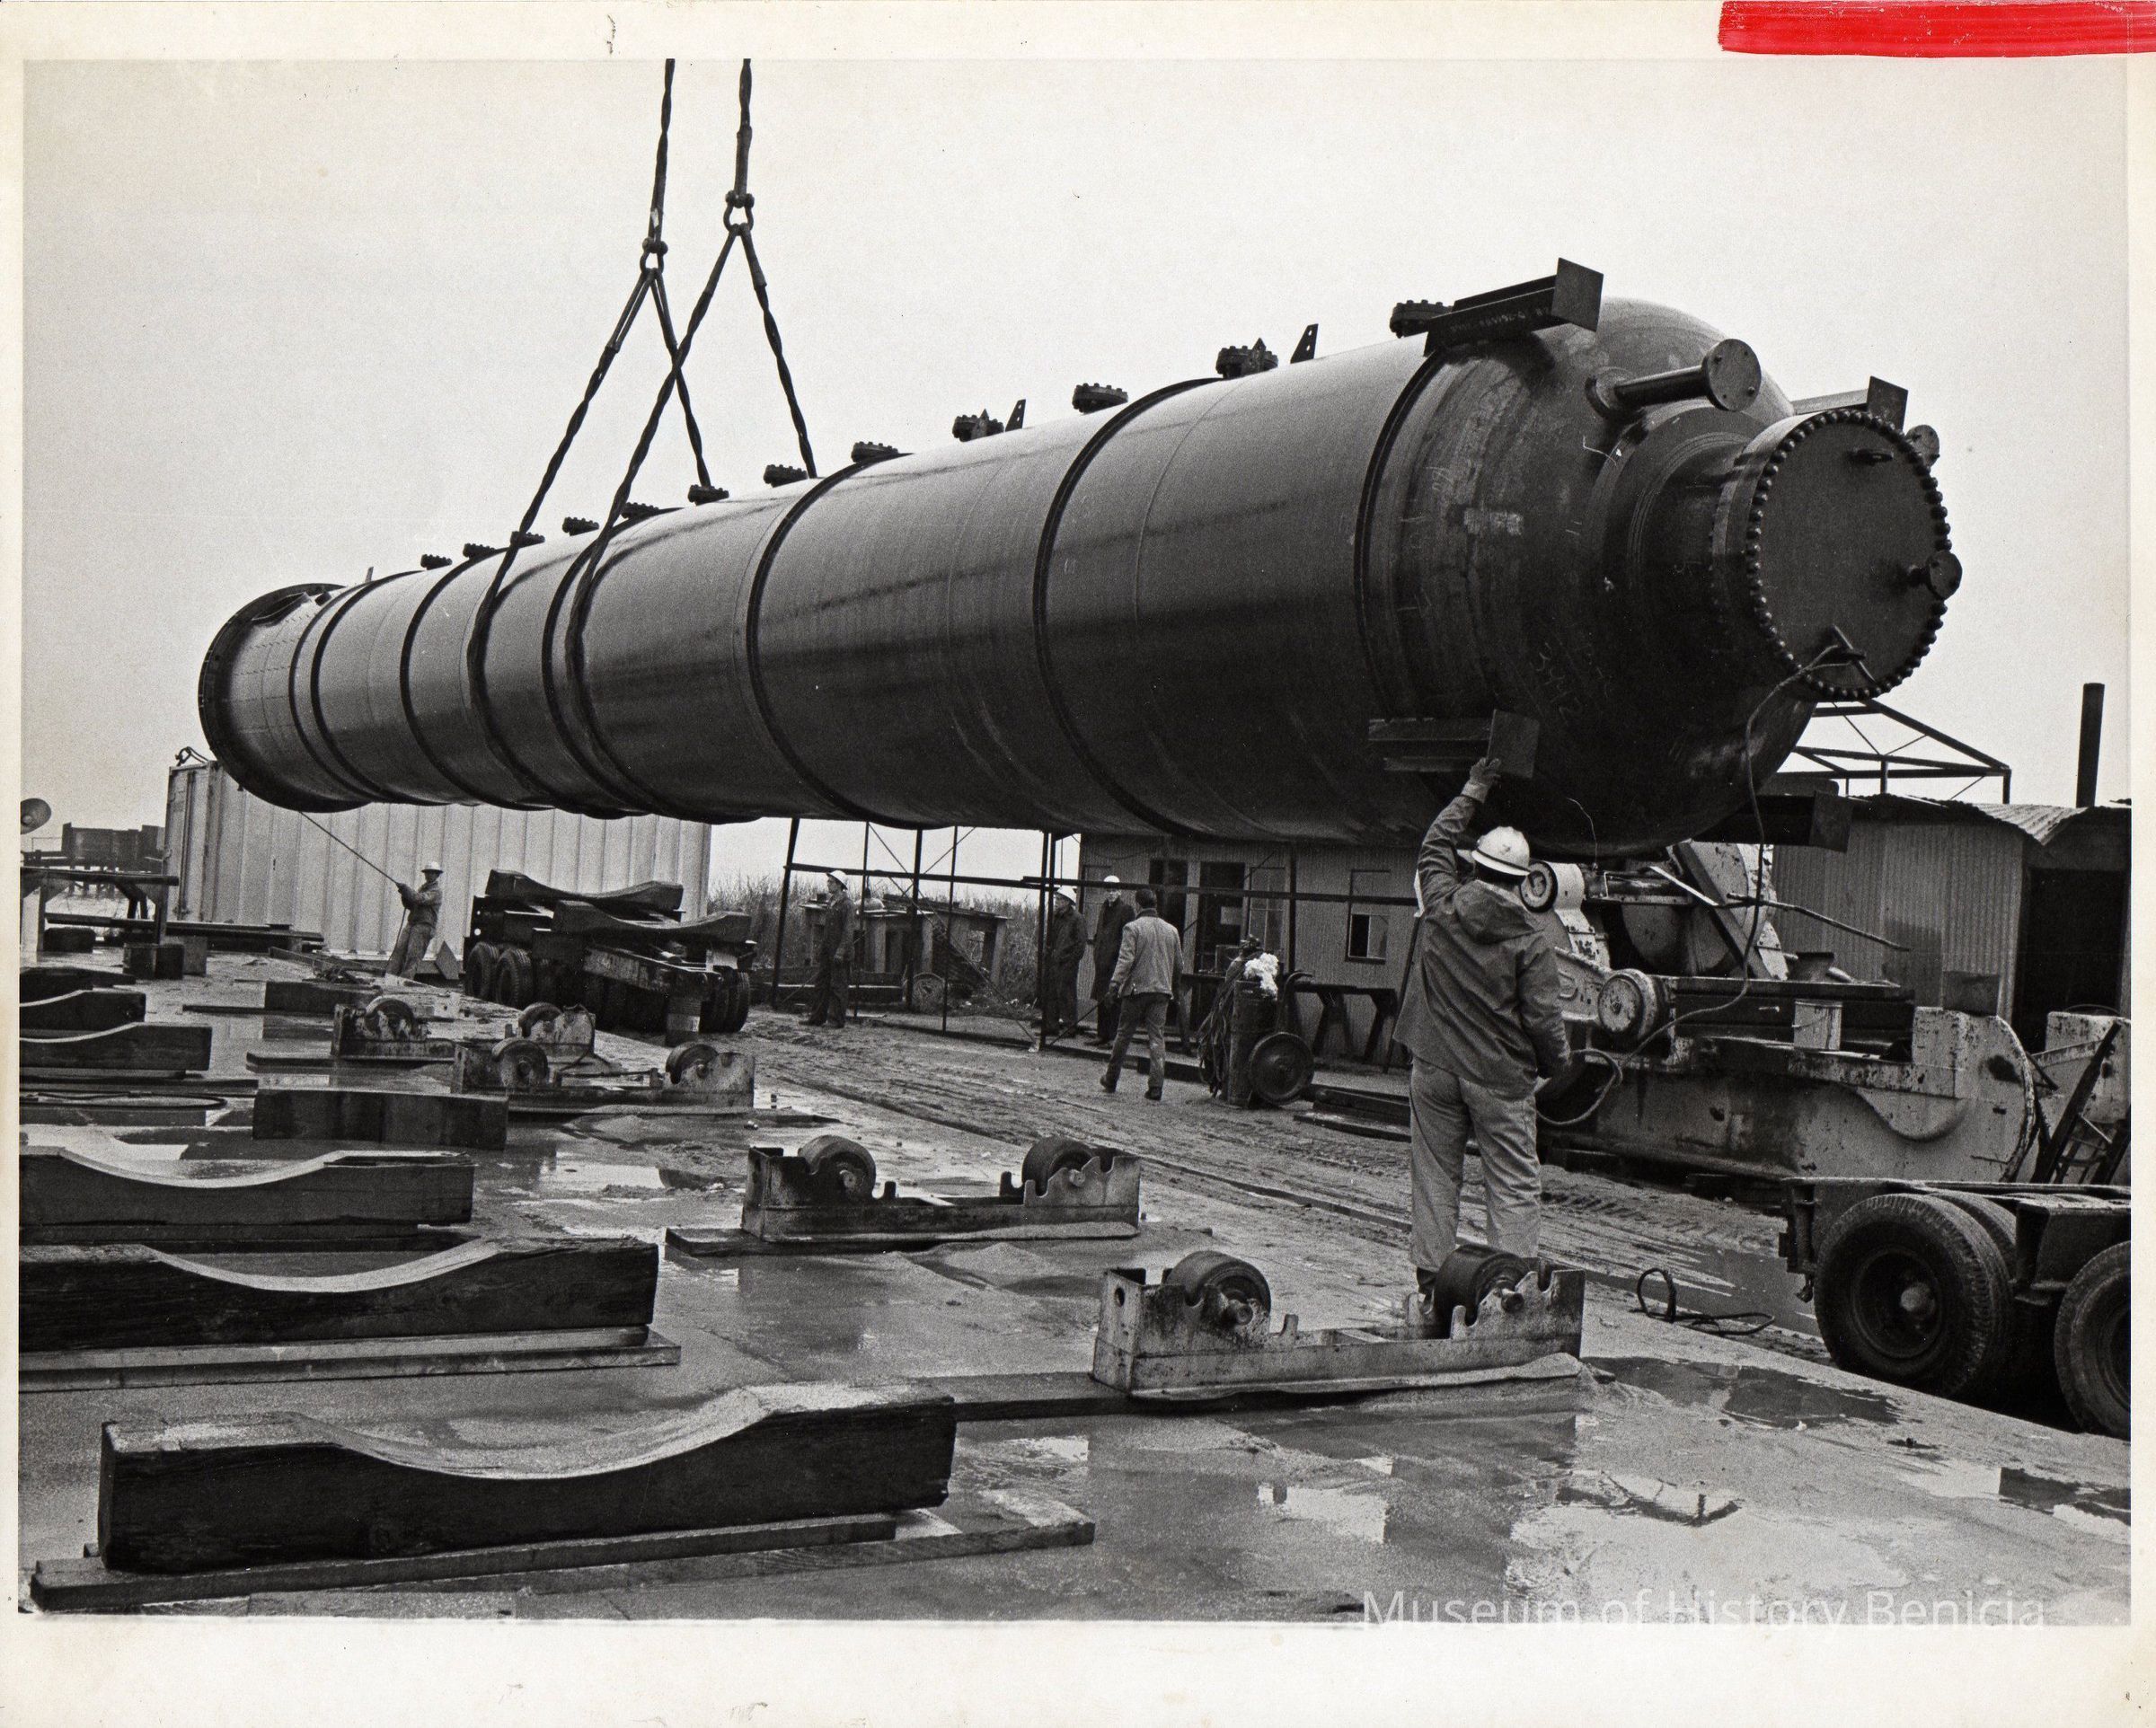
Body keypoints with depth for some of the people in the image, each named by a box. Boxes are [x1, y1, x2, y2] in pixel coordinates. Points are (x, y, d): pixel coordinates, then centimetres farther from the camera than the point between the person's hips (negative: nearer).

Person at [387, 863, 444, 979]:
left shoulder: (436, 891, -3)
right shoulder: (422, 888, 23)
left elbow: (421, 899, -20)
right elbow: (411, 906, 20)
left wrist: (406, 890, -21)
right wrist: (404, 896, 2)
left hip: (424, 926, -7)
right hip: (411, 924, 7)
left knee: (413, 955, -13)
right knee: (399, 949, -5)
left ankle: (406, 978, -17)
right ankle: (390, 974, -11)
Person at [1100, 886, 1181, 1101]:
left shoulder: (1133, 928, -6)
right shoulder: (1171, 930, 10)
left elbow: (1126, 959, -16)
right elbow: (1179, 966, 15)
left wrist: (1115, 983, -19)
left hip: (1136, 988, -3)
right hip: (1162, 990, 3)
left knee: (1123, 1035, 9)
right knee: (1157, 1037, 1)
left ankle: (1111, 1080, 20)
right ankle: (1156, 1087, -7)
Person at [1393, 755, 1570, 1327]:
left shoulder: (1441, 906, -1)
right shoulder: (1531, 940, -9)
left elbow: (1435, 845, 18)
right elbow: (1543, 1016, -10)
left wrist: (1474, 790, 24)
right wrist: (1558, 1061, 9)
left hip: (1435, 1066, 3)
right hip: (1500, 1078, -3)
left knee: (1434, 1177, 10)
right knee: (1514, 1186, 3)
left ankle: (1432, 1290, 13)